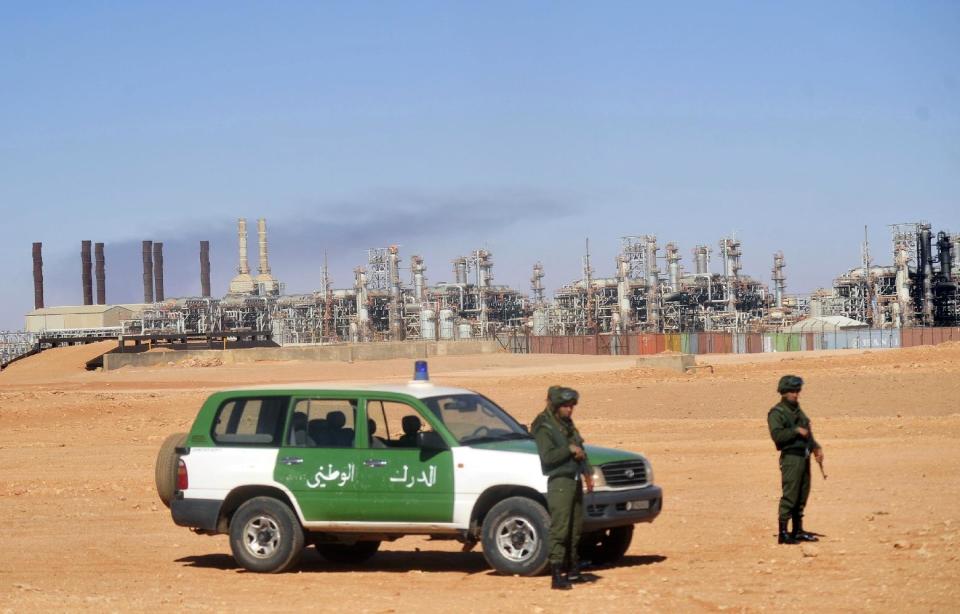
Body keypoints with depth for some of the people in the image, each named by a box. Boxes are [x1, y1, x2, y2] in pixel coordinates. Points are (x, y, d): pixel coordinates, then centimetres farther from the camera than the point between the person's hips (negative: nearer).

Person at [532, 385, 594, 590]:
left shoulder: (567, 424, 17)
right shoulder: (544, 427, -10)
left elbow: (579, 450, 26)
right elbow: (547, 457, -21)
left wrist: (587, 473, 16)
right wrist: (570, 450, -17)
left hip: (574, 481, 9)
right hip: (559, 481, -9)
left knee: (575, 529, 12)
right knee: (559, 529, -12)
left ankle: (572, 570, 21)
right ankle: (557, 575, -13)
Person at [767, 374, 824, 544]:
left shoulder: (798, 411, 20)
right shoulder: (777, 413, -7)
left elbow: (807, 433, 24)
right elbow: (777, 434, -20)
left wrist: (816, 447, 9)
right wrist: (796, 430, -18)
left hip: (804, 457, 9)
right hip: (791, 458, -9)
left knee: (802, 496, 11)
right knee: (789, 495, -11)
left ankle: (798, 531, 18)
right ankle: (782, 533, -8)